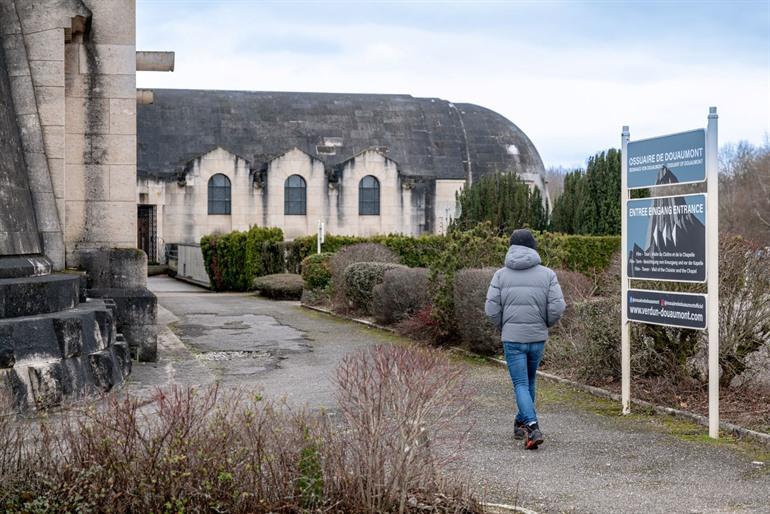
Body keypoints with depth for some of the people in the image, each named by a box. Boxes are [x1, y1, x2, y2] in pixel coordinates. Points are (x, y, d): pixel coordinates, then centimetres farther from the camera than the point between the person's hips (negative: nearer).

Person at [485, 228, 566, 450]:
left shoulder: (501, 274, -2)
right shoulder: (547, 274, -1)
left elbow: (491, 308, -6)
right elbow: (557, 307, -8)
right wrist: (545, 325, 11)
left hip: (512, 338, -2)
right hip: (538, 338, 2)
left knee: (521, 384, -1)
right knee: (529, 380, 21)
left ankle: (532, 428, -18)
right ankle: (521, 423, 32)